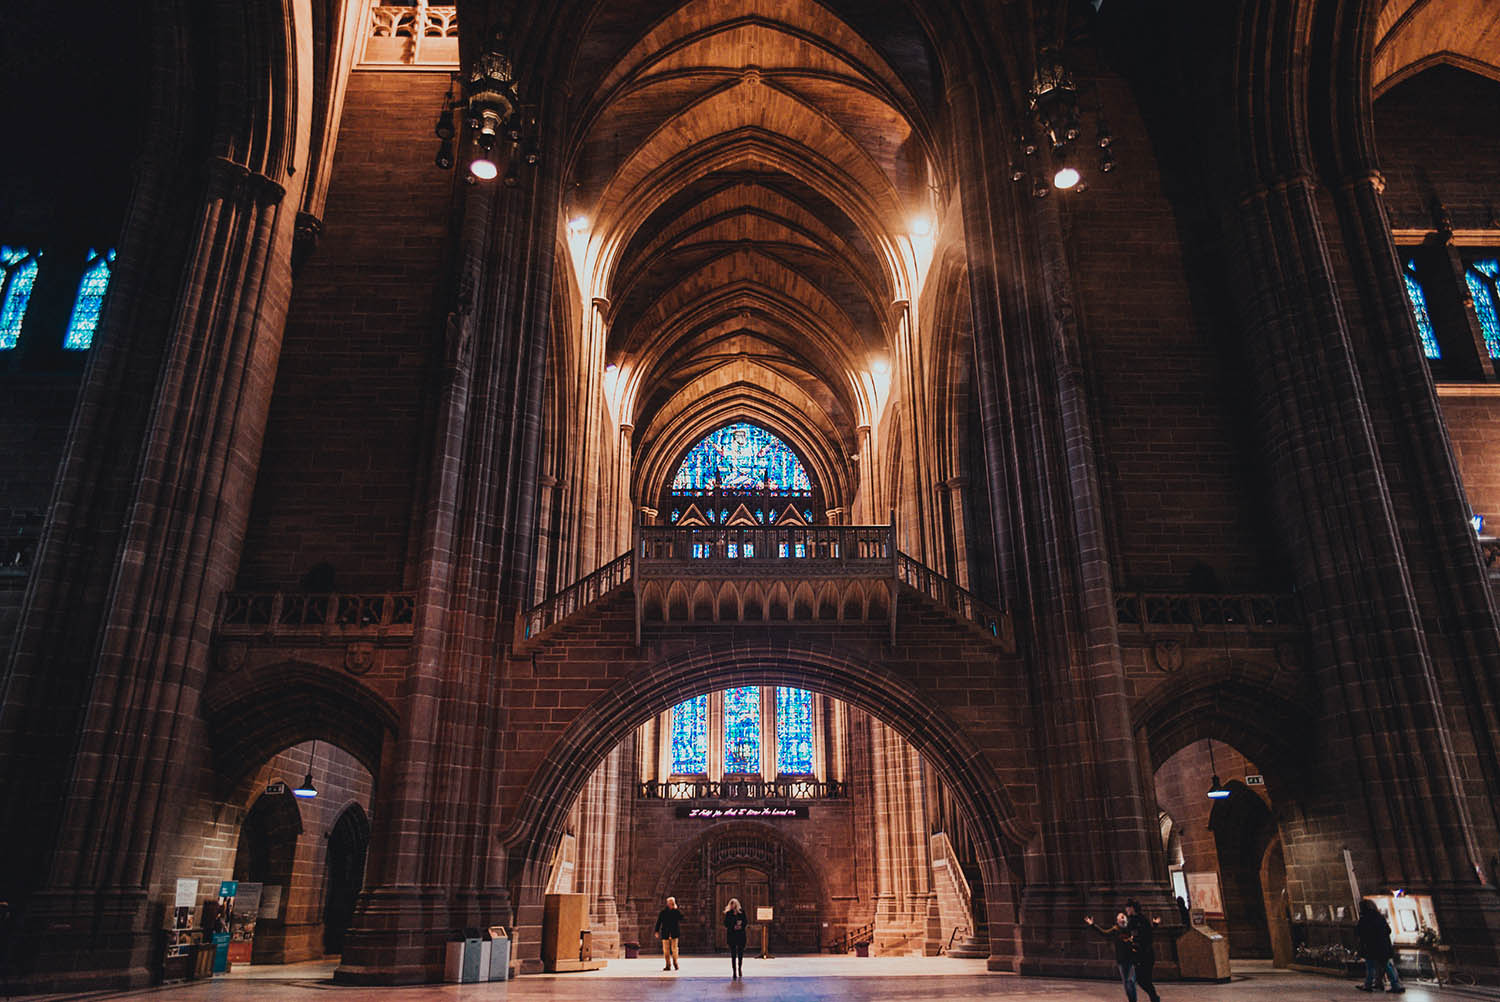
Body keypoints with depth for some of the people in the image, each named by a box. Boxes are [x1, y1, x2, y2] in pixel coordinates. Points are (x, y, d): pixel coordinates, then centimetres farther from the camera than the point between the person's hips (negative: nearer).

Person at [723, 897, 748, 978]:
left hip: (741, 934, 1)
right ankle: (734, 971, 2)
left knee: (740, 953, 6)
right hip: (731, 935, -1)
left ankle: (740, 968, 26)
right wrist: (733, 927, -14)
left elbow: (746, 921, 3)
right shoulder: (728, 913, 2)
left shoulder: (742, 912, 4)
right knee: (733, 954, -1)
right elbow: (726, 924, -2)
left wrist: (741, 926, -14)